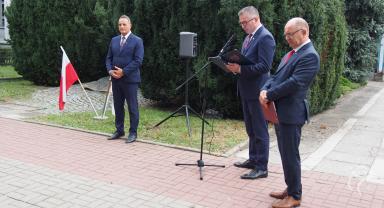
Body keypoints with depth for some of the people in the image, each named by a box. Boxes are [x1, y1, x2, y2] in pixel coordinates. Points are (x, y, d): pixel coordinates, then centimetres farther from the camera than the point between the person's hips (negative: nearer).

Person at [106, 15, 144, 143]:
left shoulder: (137, 41, -4)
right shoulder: (114, 40, 13)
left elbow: (138, 61, -12)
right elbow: (109, 58, 14)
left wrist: (123, 72, -17)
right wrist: (110, 70, -6)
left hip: (130, 79, -5)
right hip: (116, 79, 5)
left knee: (132, 107, 0)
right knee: (118, 106, 11)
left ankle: (133, 133, 9)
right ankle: (119, 130, 23)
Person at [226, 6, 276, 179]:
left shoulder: (265, 37, -15)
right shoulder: (249, 37, 15)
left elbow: (264, 66, -22)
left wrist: (240, 69, -25)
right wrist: (236, 66, 1)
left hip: (257, 91, -9)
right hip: (246, 90, 9)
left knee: (260, 130, -1)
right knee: (250, 129, 18)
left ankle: (261, 168, 7)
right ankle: (253, 159, 31)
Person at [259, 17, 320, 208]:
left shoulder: (310, 56, -15)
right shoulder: (292, 53, 16)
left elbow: (294, 83, -22)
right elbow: (277, 76, 15)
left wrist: (269, 95, -14)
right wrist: (265, 90, -5)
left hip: (291, 113, -9)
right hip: (280, 112, 9)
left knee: (290, 156, 0)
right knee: (285, 154, 17)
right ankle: (290, 189, 31)